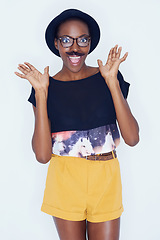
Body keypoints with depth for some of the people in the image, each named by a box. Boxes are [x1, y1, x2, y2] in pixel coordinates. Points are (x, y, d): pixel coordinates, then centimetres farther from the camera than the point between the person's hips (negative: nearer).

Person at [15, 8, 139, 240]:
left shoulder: (108, 78, -1)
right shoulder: (48, 88, -3)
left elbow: (132, 138, -10)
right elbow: (42, 155, -12)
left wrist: (112, 82, -14)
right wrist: (41, 94, -15)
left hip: (106, 181, 1)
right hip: (65, 181, 0)